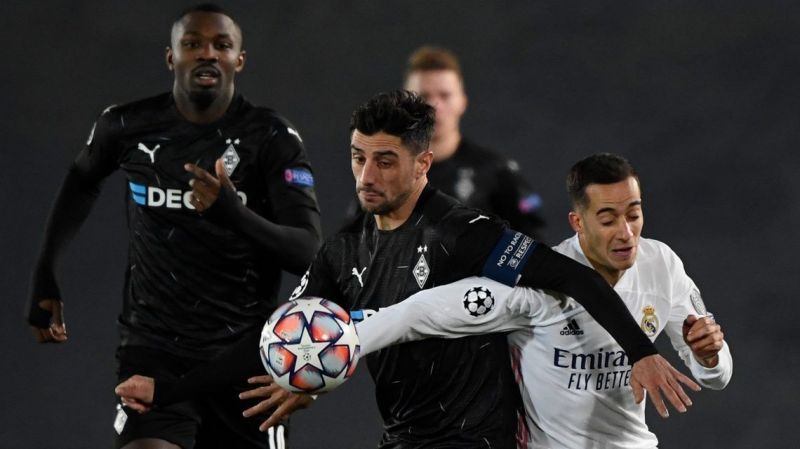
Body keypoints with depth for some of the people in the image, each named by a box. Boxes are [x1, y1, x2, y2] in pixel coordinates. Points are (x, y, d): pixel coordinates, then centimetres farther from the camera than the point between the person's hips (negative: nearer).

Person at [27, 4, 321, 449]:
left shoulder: (273, 138, -8)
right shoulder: (127, 126, -1)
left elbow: (307, 251, -16)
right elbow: (82, 181, 23)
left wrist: (232, 212, -33)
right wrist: (45, 274, 20)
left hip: (243, 351, 0)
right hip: (153, 347, 0)